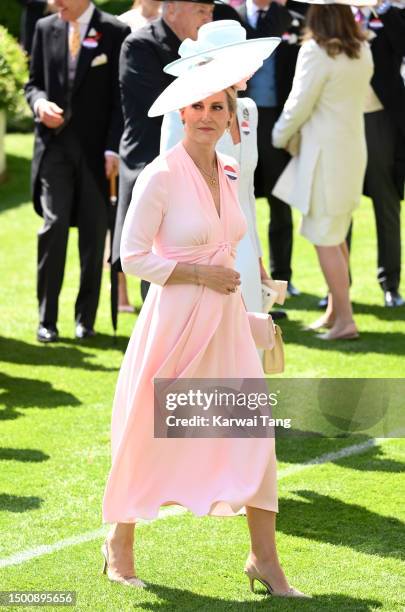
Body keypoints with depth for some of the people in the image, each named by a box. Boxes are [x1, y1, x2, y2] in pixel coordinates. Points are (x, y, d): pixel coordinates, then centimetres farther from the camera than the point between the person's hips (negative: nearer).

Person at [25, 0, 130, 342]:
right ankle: (47, 319, -1)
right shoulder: (46, 29, 8)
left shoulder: (114, 33, -2)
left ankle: (86, 318, 12)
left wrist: (113, 148, -11)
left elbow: (121, 96, -3)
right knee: (53, 226, -8)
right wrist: (39, 103, -8)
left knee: (94, 233, 2)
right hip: (54, 144, 2)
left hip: (95, 149, -2)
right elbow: (33, 82, 16)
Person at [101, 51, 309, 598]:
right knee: (150, 436, 6)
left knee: (255, 434, -3)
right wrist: (201, 274, -15)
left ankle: (264, 559, 5)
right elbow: (132, 256, -13)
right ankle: (119, 545, 27)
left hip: (226, 319, 6)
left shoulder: (230, 173, 7)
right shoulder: (160, 176, -13)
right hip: (174, 320, -5)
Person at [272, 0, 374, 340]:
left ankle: (345, 320, -4)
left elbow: (299, 105, -13)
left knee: (325, 241, -3)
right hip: (353, 148, 8)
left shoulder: (317, 52, -15)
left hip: (325, 152, -8)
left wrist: (281, 137, 6)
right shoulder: (362, 51, 7)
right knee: (336, 237, 17)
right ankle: (335, 311, 24)